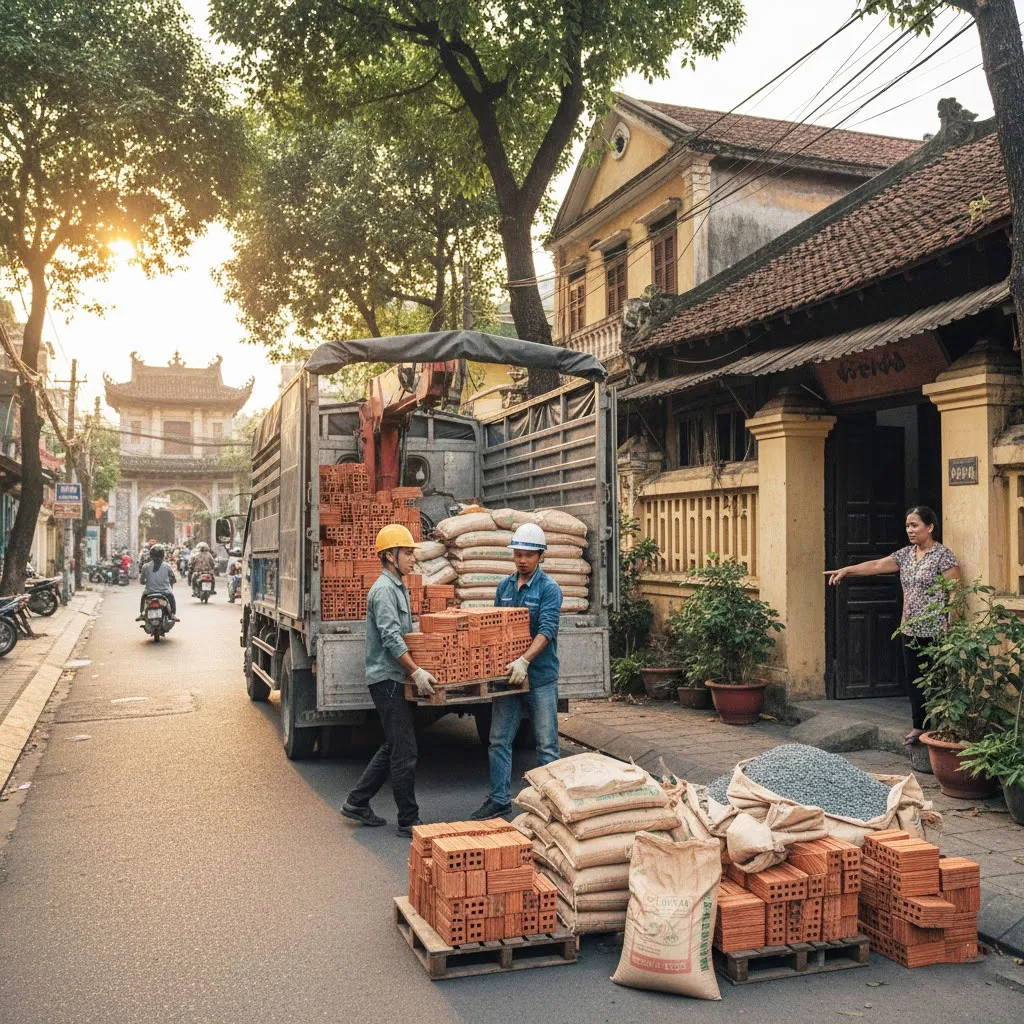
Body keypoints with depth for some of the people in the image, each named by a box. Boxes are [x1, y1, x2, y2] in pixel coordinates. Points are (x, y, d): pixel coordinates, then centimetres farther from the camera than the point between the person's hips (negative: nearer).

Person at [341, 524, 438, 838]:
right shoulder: (384, 590, -15)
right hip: (388, 679, -10)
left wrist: (415, 671, 18)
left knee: (392, 747, 16)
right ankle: (408, 820, 2)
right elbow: (391, 638, -23)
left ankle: (357, 803, 24)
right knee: (404, 752, -5)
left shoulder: (398, 588, 16)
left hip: (396, 679, 10)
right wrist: (417, 672, -27)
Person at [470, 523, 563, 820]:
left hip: (540, 677, -5)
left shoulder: (549, 589, -8)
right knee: (499, 741, 9)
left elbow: (547, 630, -19)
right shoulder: (505, 586, 10)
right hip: (507, 674, 6)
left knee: (546, 745, 3)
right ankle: (499, 799, 20)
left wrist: (524, 660, -31)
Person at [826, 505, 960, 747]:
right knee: (914, 679, 12)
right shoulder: (906, 554, 10)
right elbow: (876, 565, 5)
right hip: (910, 630, 7)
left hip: (934, 631, -7)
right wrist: (846, 570, -7)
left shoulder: (943, 555, -9)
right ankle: (919, 726, 22)